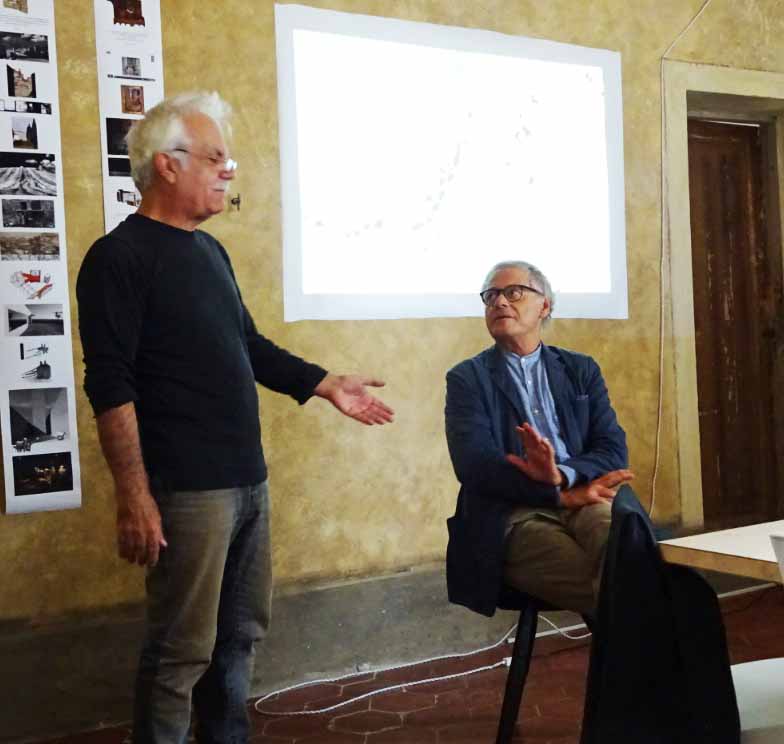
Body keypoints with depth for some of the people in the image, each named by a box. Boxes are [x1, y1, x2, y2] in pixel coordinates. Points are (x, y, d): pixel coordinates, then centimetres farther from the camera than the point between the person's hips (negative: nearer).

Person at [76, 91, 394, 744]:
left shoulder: (209, 250, 14)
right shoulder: (120, 256, -10)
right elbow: (110, 386, -16)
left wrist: (327, 386, 15)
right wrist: (133, 496, -21)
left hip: (248, 479, 8)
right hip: (187, 489, -8)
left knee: (241, 632, 16)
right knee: (184, 648, -1)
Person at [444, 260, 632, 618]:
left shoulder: (581, 370, 19)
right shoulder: (468, 378, 10)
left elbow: (613, 449, 7)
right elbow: (473, 465, -5)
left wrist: (562, 475, -16)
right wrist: (563, 495, -14)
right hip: (516, 516, -3)